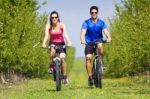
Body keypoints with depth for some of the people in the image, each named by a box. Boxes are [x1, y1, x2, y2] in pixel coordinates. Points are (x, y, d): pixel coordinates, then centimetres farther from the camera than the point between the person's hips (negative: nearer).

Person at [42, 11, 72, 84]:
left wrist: (69, 42, -42)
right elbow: (46, 35, -22)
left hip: (61, 43, 0)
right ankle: (51, 67, -17)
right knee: (52, 51, -34)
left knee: (62, 58, -18)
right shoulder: (48, 26, -10)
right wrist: (44, 44, -41)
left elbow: (65, 34, -24)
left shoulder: (62, 25, -12)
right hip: (53, 43, 0)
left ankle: (64, 76, -5)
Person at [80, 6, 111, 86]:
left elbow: (106, 31, -14)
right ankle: (90, 77, -15)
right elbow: (83, 33, -17)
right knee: (88, 58, -19)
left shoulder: (101, 22, -2)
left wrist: (109, 38, -37)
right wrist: (82, 40, -38)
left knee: (100, 45, -34)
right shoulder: (86, 22, -5)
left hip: (98, 41, 1)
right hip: (89, 43, 0)